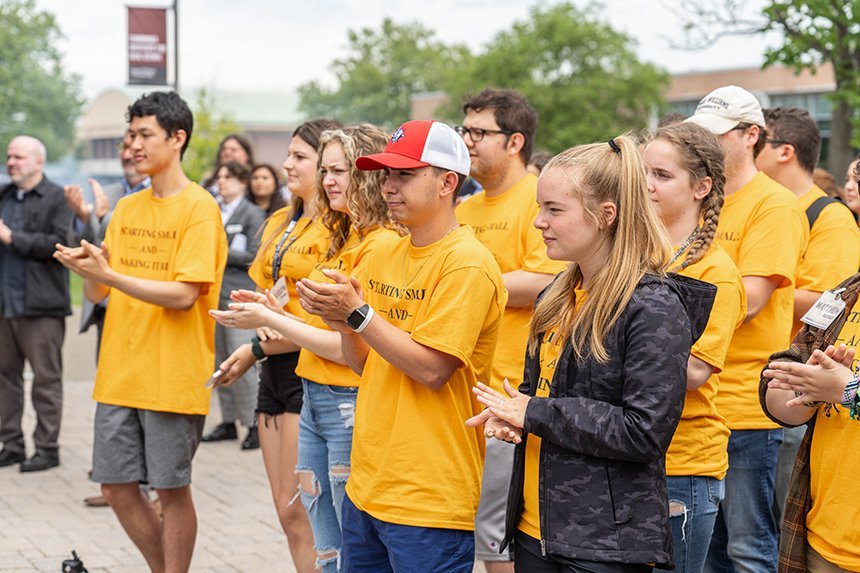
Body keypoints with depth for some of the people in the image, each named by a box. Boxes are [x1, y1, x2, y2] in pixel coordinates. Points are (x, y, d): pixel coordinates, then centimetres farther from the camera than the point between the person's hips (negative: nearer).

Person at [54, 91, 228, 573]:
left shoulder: (198, 208, -9)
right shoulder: (127, 208, 11)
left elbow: (183, 295, -18)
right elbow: (98, 293, 10)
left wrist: (110, 275, -22)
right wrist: (88, 268, -12)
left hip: (173, 376, -7)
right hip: (120, 373, 7)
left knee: (172, 489, 3)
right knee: (118, 488, 10)